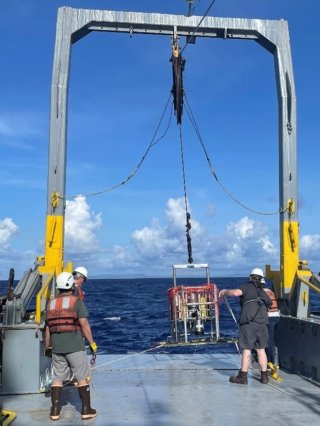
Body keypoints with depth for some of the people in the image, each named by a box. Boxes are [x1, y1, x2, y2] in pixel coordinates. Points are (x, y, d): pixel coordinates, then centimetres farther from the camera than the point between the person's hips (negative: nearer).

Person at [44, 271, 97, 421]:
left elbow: (47, 328, 11)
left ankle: (55, 411, 13)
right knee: (82, 377, 6)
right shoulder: (77, 301, -7)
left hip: (57, 347, 5)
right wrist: (92, 343, -6)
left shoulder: (51, 303, 8)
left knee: (57, 378, 13)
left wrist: (47, 347, 21)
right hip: (75, 346, -4)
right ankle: (86, 410, 9)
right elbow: (84, 324, -13)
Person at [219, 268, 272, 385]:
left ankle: (243, 376, 2)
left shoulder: (248, 287, 2)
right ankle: (264, 376, 17)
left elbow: (236, 292, -15)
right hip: (262, 323, 5)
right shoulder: (263, 293, 20)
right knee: (261, 349, 13)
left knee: (246, 350, -2)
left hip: (249, 323, -5)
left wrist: (225, 292, 1)